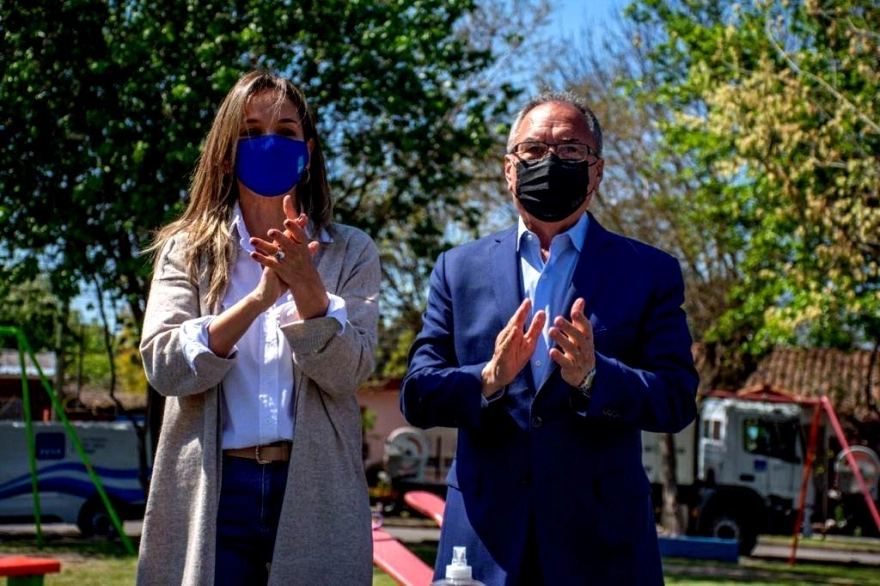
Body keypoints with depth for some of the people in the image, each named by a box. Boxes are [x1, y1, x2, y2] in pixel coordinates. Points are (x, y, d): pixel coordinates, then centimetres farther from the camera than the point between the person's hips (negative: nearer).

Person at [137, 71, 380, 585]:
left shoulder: (350, 253, 7)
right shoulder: (187, 250, 7)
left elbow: (348, 372, -5)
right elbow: (163, 367, -6)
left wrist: (308, 291, -22)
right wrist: (257, 300, -18)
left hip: (315, 490, 0)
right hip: (212, 490, 0)